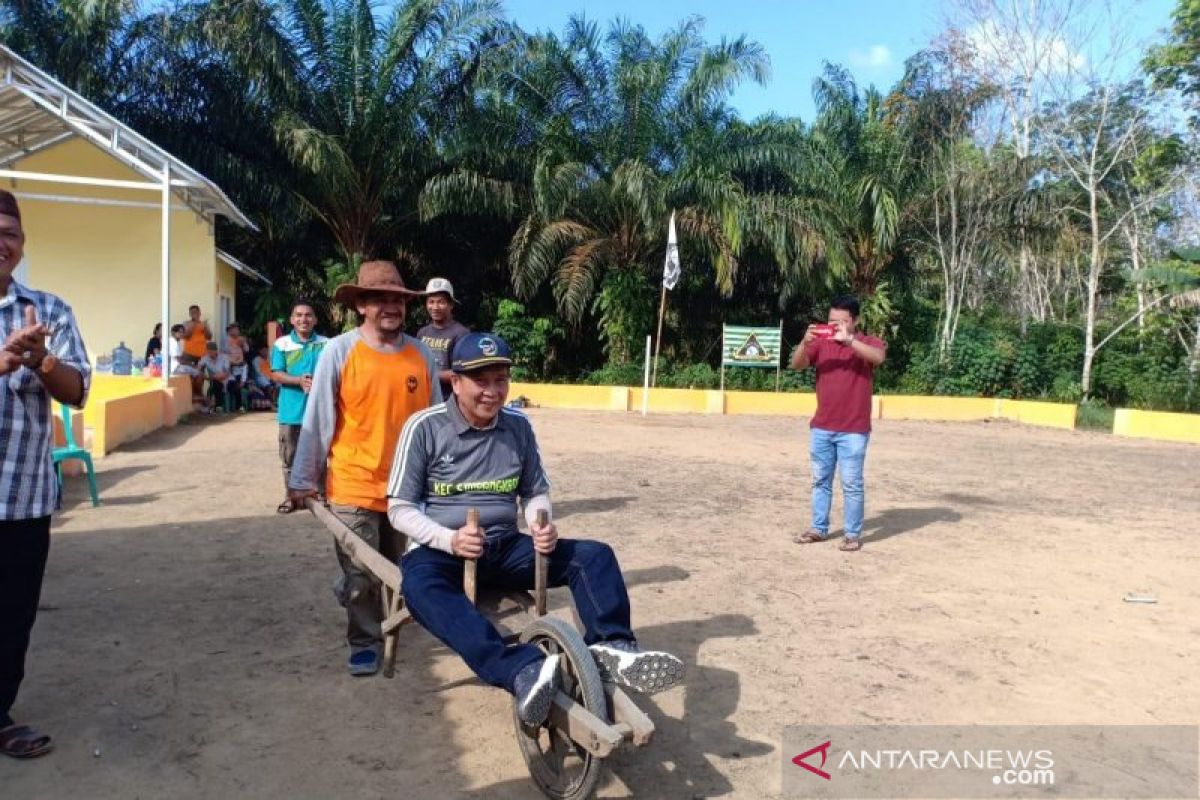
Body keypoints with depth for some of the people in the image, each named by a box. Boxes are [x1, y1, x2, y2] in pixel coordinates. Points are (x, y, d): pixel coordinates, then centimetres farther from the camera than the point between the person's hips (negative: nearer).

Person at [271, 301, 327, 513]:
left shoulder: (325, 344, 0)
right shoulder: (282, 344, 0)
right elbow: (275, 374, -3)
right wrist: (299, 381, -19)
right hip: (291, 411, 1)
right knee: (289, 456, 9)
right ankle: (291, 496, 21)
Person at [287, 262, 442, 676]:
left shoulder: (421, 354, 0)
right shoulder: (338, 351, -9)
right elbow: (316, 420, -5)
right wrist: (302, 479, -2)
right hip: (354, 485, -3)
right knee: (360, 573, 6)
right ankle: (365, 641, 26)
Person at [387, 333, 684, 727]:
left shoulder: (518, 426, 3)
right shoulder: (425, 427, -8)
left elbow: (536, 492, 13)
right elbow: (400, 508, -7)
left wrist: (542, 526, -11)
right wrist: (450, 539, -26)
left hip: (505, 547, 4)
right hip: (440, 549, -4)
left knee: (593, 555, -14)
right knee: (421, 585, -39)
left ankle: (613, 649, -31)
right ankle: (523, 671, -53)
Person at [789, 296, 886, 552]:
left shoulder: (867, 342, -2)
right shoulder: (820, 343, 7)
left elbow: (878, 357, -24)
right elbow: (796, 365, -4)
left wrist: (848, 339, -33)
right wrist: (805, 343, -23)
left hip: (853, 430, -4)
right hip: (821, 428, 4)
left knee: (851, 484, 0)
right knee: (820, 481, 11)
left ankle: (853, 534, 9)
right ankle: (818, 528, 20)